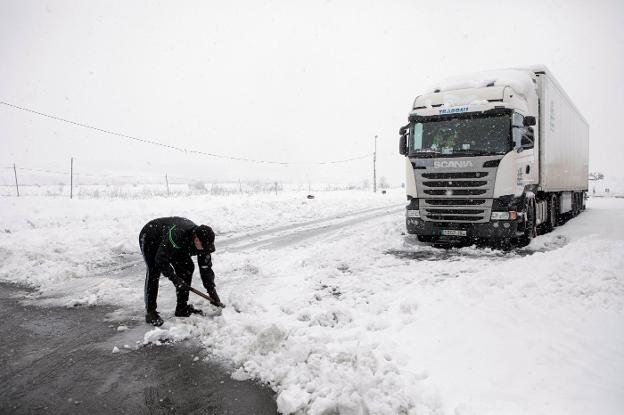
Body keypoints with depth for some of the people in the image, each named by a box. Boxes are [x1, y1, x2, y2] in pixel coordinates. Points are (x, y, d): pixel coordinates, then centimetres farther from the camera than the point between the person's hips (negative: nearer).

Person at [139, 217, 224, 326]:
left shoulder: (203, 243, -21)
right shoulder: (176, 235, -44)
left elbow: (206, 269, -12)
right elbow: (161, 260, -38)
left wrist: (213, 293, -15)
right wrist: (175, 279, -36)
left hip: (174, 246, 7)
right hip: (150, 239, -6)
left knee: (187, 268, -5)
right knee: (154, 272, -22)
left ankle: (182, 308, 4)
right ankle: (150, 312, -15)